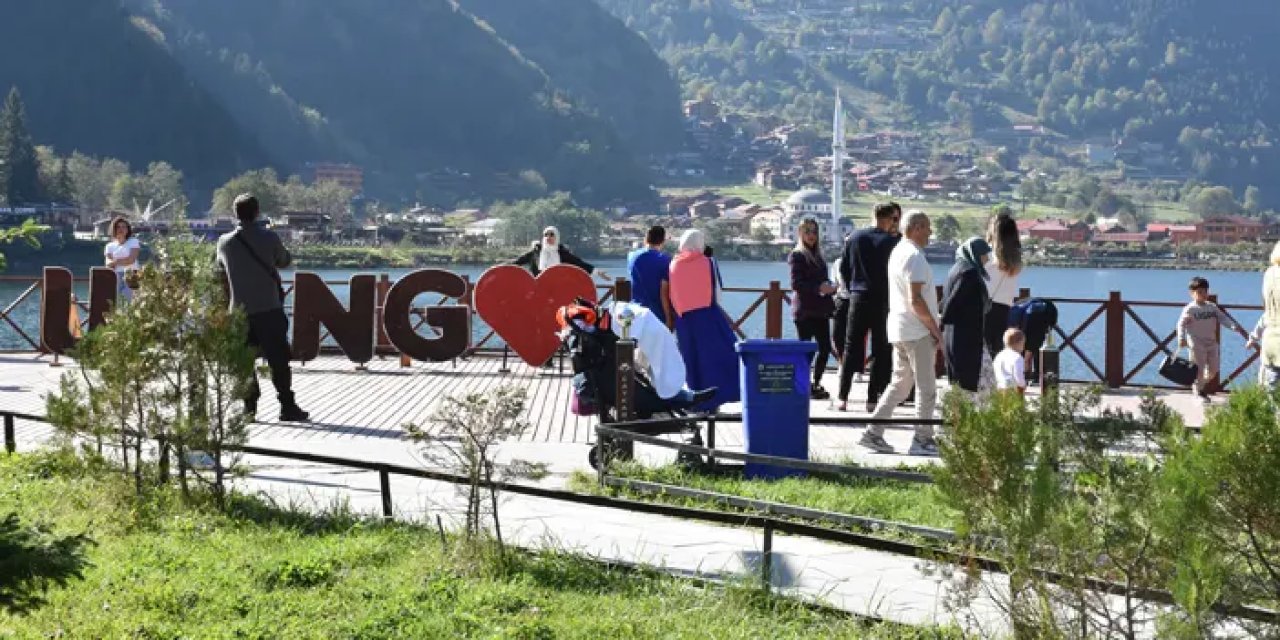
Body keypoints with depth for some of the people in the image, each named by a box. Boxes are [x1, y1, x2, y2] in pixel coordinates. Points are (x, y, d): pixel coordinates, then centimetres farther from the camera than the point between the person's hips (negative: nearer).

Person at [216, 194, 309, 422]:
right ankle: (287, 407, 0)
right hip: (269, 309, -2)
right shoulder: (269, 238, -8)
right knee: (279, 360, 1)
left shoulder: (225, 242, -1)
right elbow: (285, 260, 8)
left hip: (240, 310, 2)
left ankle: (249, 407, 10)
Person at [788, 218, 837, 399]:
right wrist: (818, 288, -21)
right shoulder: (797, 256, -5)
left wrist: (829, 287, 4)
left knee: (825, 348, 3)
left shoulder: (818, 255, 17)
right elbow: (796, 284, -13)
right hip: (804, 310, -7)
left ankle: (816, 384, 13)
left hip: (820, 309, 7)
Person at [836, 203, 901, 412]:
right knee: (881, 351, 4)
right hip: (883, 301, -3)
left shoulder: (855, 238, 3)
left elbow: (843, 268, 6)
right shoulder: (892, 242, -8)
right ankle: (873, 399, 2)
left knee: (851, 348, 8)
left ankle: (843, 397, 5)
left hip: (858, 299, 3)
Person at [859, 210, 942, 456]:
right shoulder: (915, 256, -15)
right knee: (926, 387, -1)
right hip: (917, 332, -9)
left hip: (898, 330, 9)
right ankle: (922, 440, 2)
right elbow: (915, 300, -21)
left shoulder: (897, 252, 15)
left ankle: (874, 433, 10)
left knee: (899, 384, 13)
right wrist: (935, 329, -15)